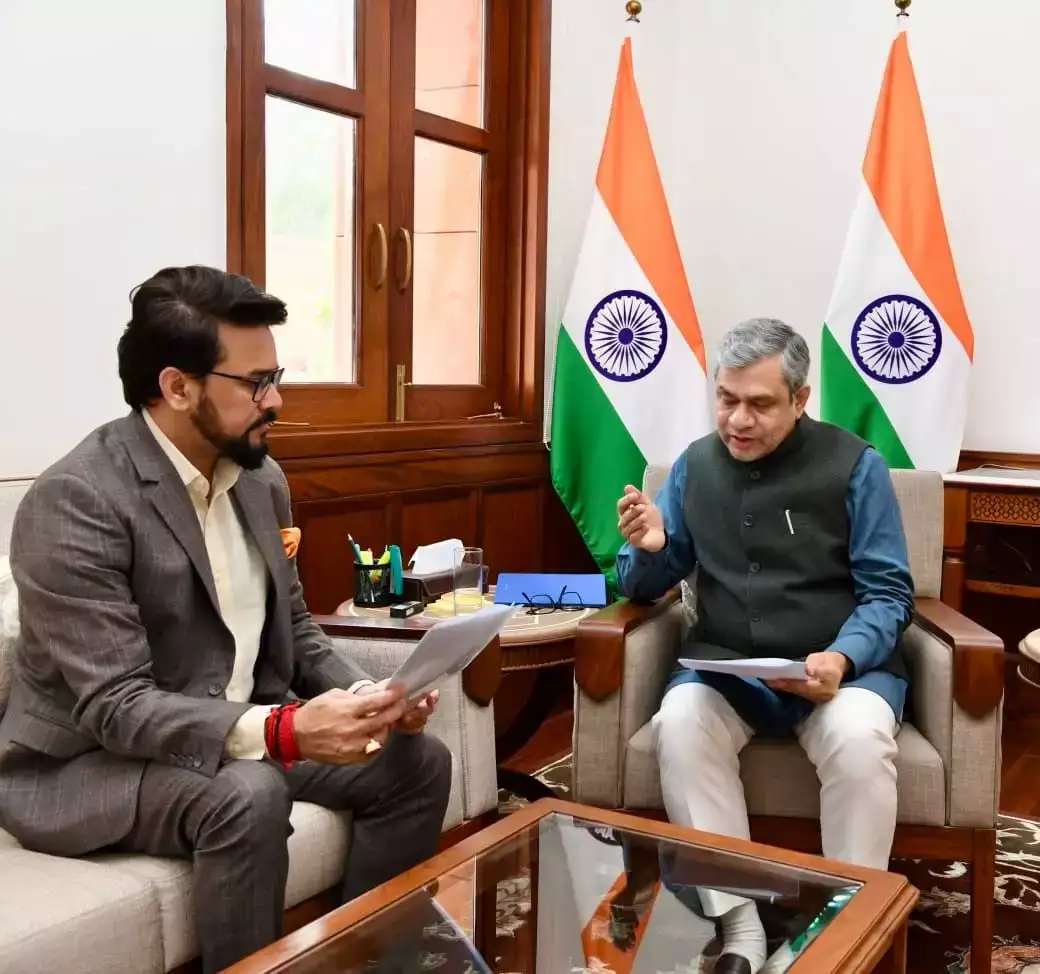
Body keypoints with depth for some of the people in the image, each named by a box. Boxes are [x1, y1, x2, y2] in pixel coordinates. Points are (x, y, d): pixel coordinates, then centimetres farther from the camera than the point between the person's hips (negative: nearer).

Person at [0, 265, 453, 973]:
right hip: (90, 761, -7)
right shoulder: (75, 503, -22)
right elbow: (116, 706, -27)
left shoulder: (261, 478, 2)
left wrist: (367, 695, -10)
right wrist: (285, 730, -38)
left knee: (417, 762, -5)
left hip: (247, 730, 8)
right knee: (249, 797, -34)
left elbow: (293, 629, 10)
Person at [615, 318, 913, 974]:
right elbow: (645, 587, 10)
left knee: (859, 736, -34)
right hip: (725, 666, 2)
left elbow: (888, 593, -5)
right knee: (678, 722, -29)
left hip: (843, 665, -2)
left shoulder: (854, 465, -3)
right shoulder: (694, 465, 6)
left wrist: (842, 659, -24)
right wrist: (648, 549, -14)